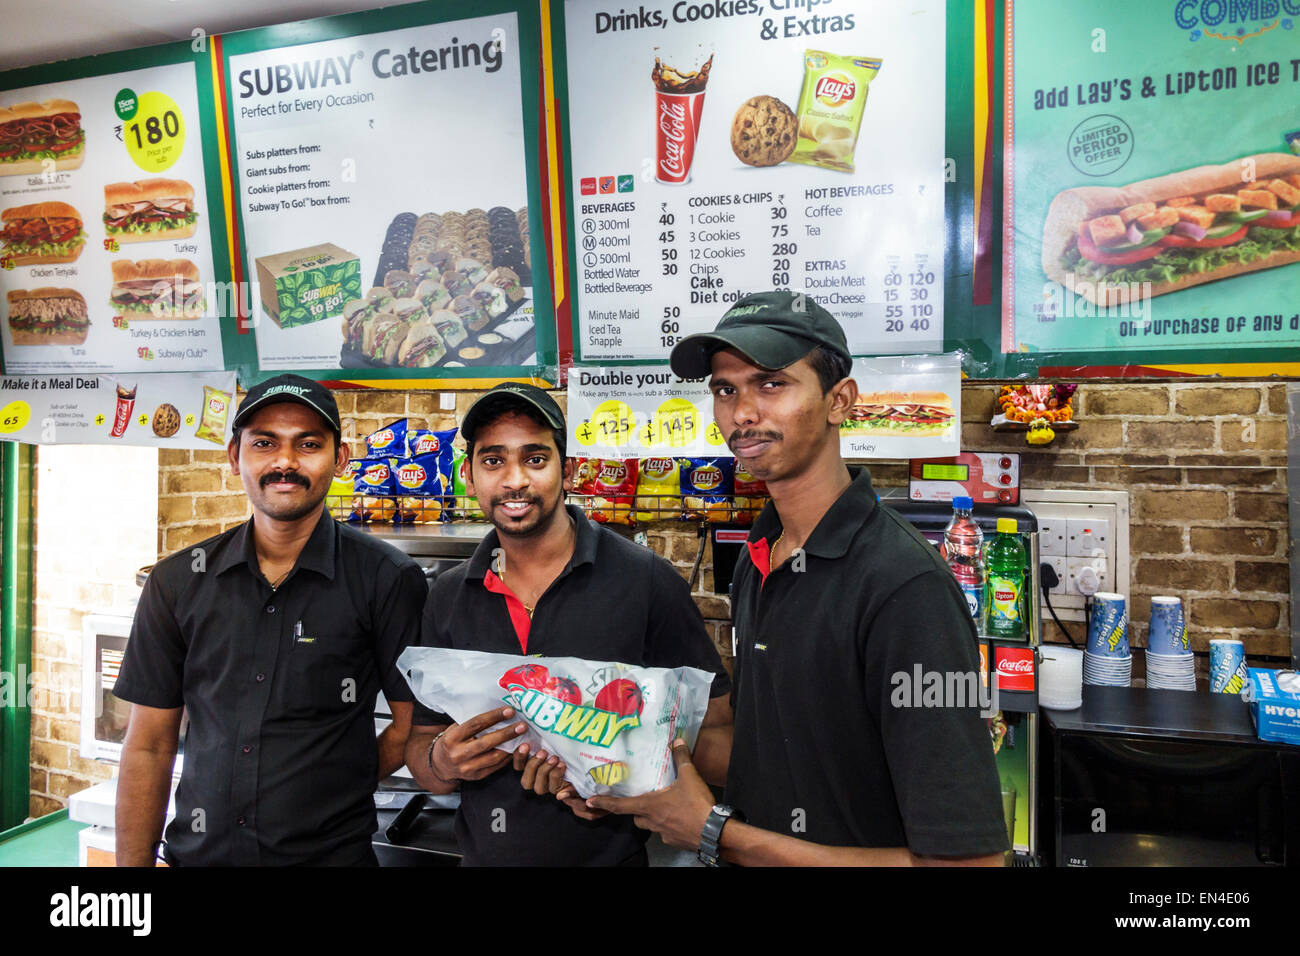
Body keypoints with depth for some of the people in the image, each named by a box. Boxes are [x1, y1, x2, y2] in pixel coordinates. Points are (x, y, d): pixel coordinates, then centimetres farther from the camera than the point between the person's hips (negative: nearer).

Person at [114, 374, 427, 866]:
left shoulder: (388, 580, -11)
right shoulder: (177, 581, -1)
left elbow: (414, 725, -7)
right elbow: (149, 746, 2)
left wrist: (334, 786, -9)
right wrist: (133, 863, -1)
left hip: (331, 852, -3)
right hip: (198, 851, 4)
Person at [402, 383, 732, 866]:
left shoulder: (646, 581, -15)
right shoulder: (447, 599, -2)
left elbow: (715, 723, -11)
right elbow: (420, 742, 4)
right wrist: (442, 763, -17)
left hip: (612, 854, -3)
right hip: (483, 854, 4)